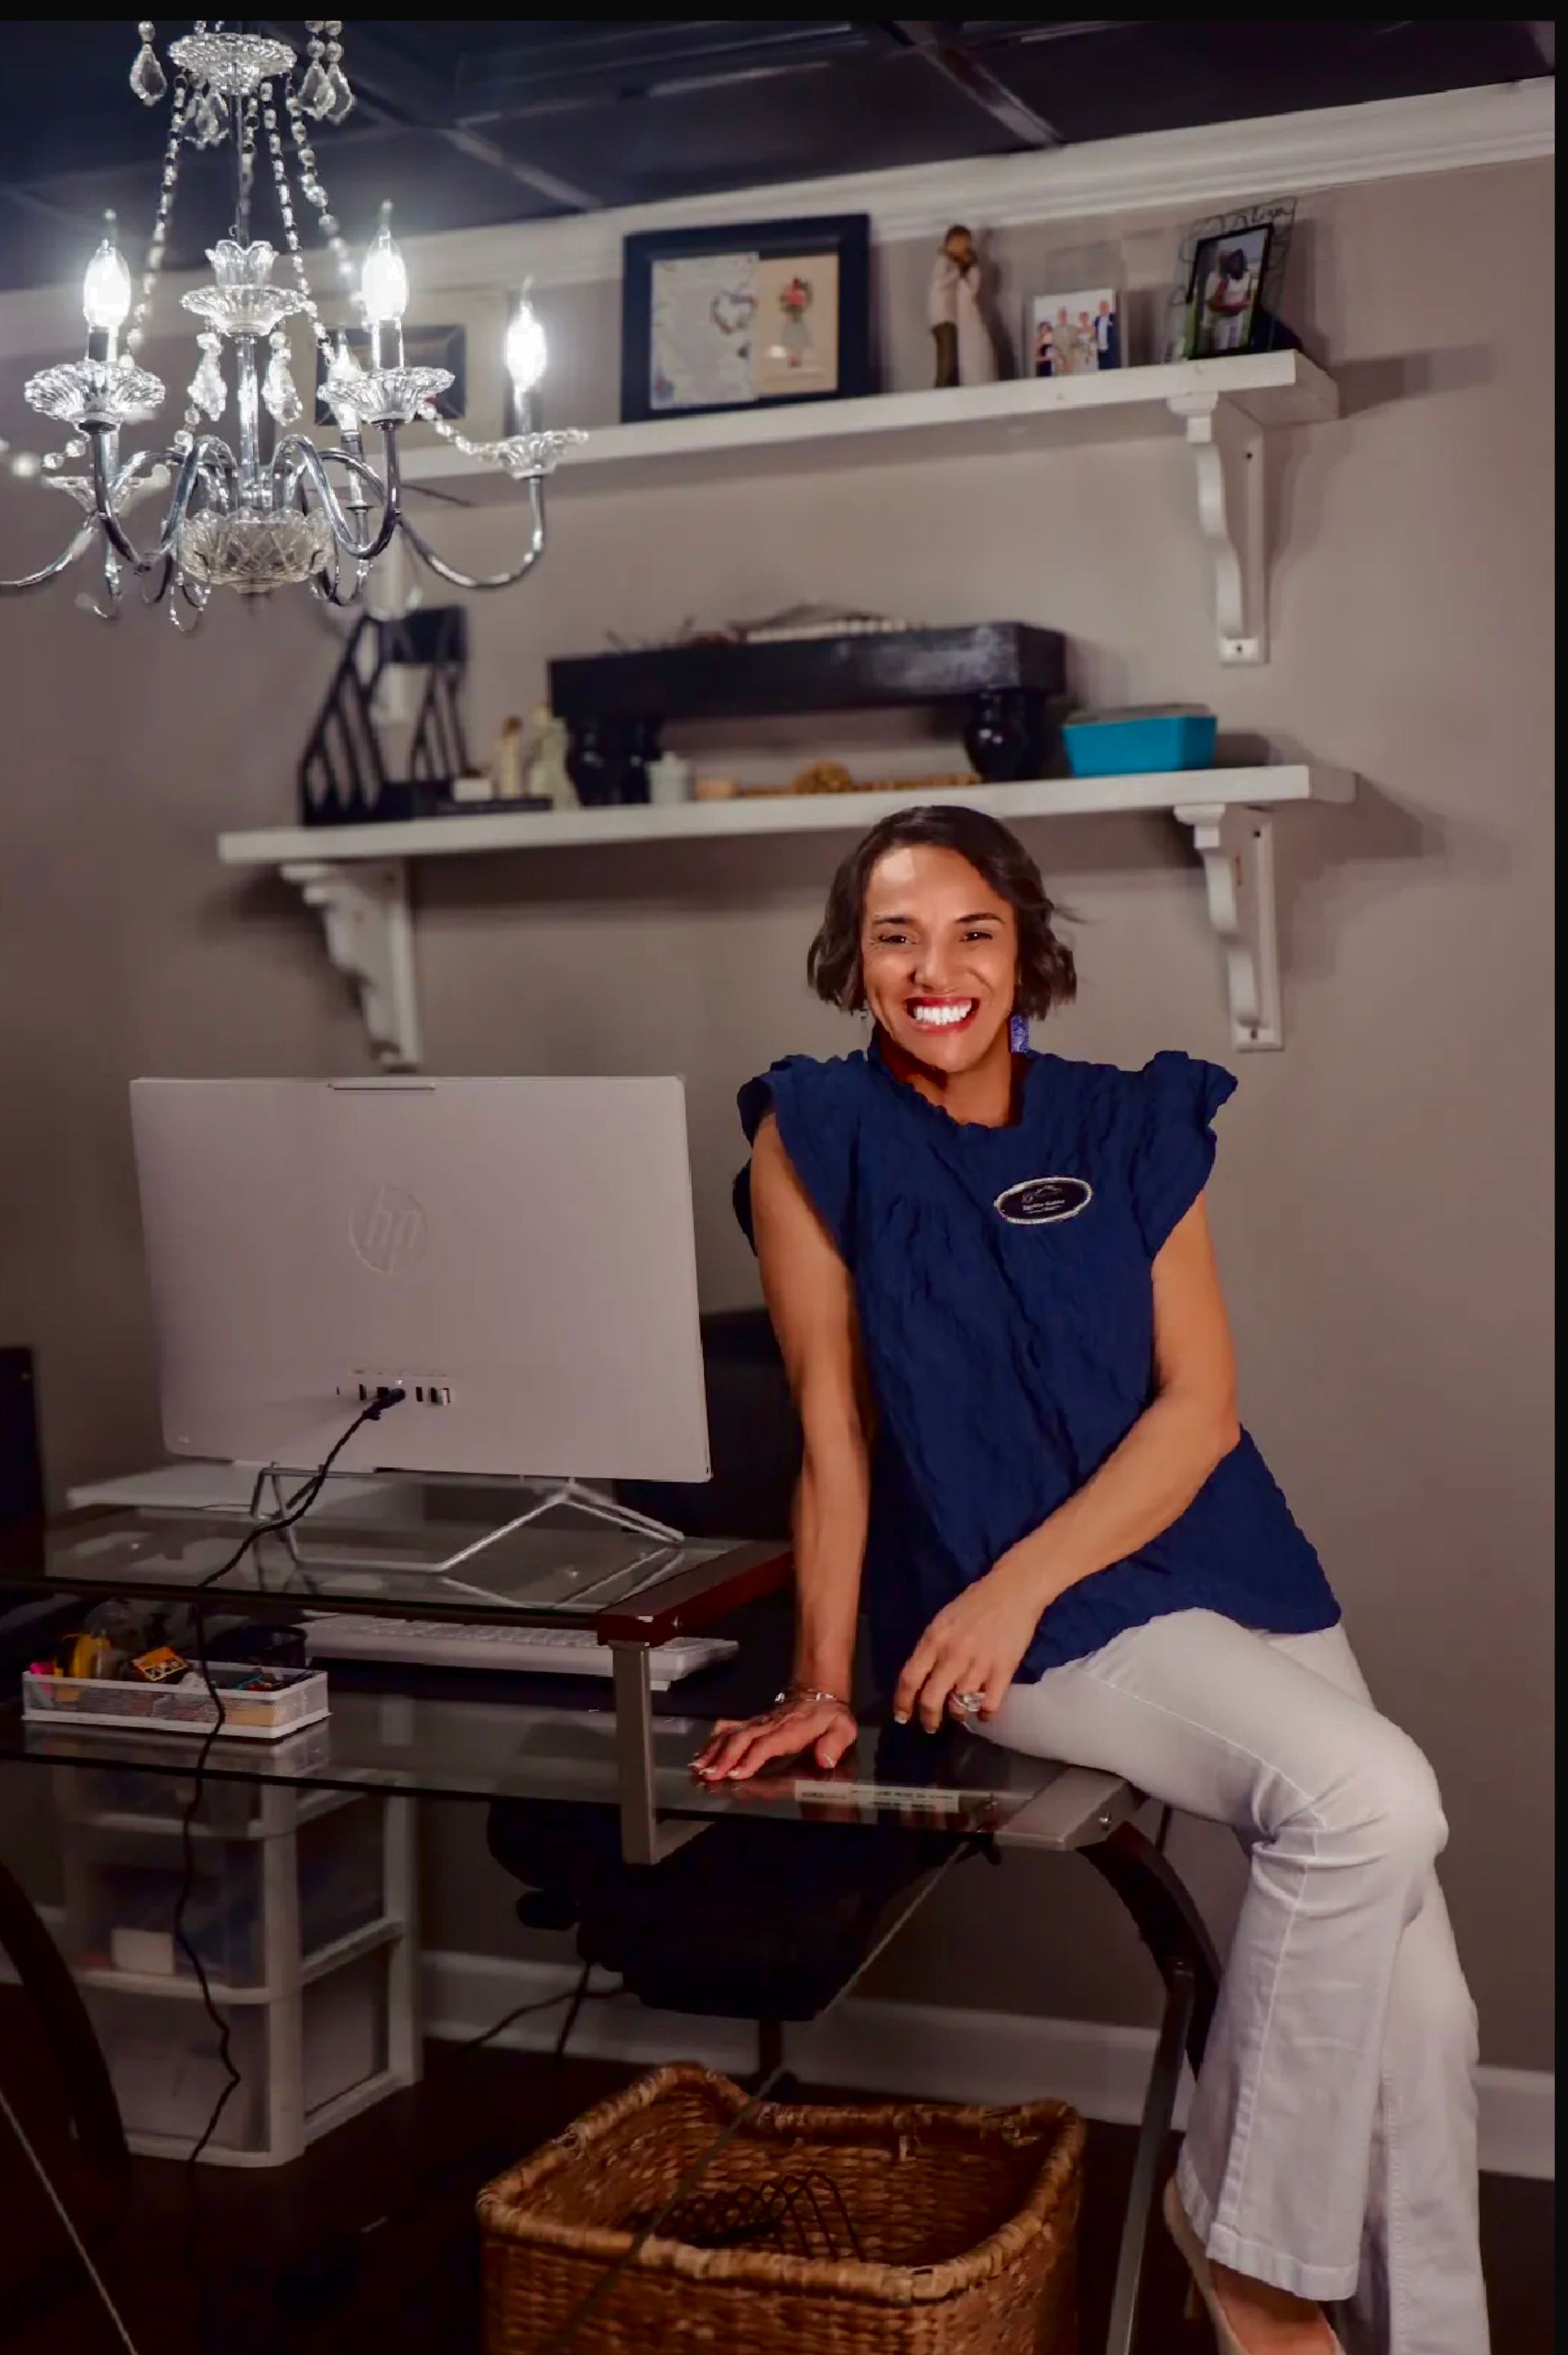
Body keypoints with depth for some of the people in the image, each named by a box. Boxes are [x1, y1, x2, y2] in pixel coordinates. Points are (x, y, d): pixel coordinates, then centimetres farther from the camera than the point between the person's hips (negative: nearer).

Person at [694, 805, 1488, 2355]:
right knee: (1373, 1796, -27)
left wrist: (1023, 1579, -13)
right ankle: (1240, 2219, -6)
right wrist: (820, 1687, -4)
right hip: (1038, 1634, -4)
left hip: (1215, 1567, 4)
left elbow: (1201, 1407, 0)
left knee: (1417, 2011, -6)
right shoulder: (818, 1138, 0)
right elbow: (835, 1434, -1)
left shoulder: (1131, 1129, 7)